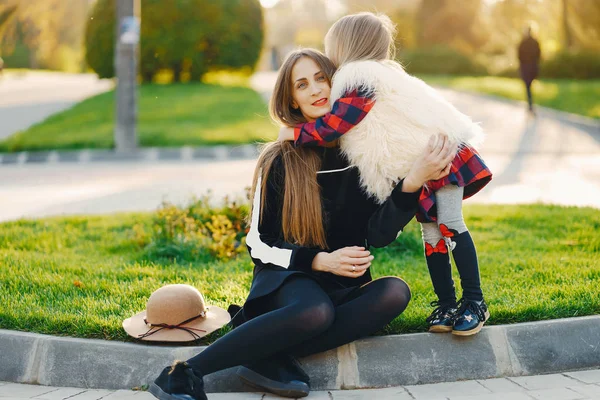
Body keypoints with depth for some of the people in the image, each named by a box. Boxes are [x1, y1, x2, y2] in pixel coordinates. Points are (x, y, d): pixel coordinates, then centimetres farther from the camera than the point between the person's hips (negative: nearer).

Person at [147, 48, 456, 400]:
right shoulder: (280, 160, -5)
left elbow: (380, 234, -7)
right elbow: (259, 243, -2)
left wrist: (414, 182, -23)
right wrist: (320, 260, -17)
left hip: (346, 288, 4)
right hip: (289, 278, -3)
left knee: (395, 292, -30)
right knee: (315, 310, -39)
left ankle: (267, 357, -31)